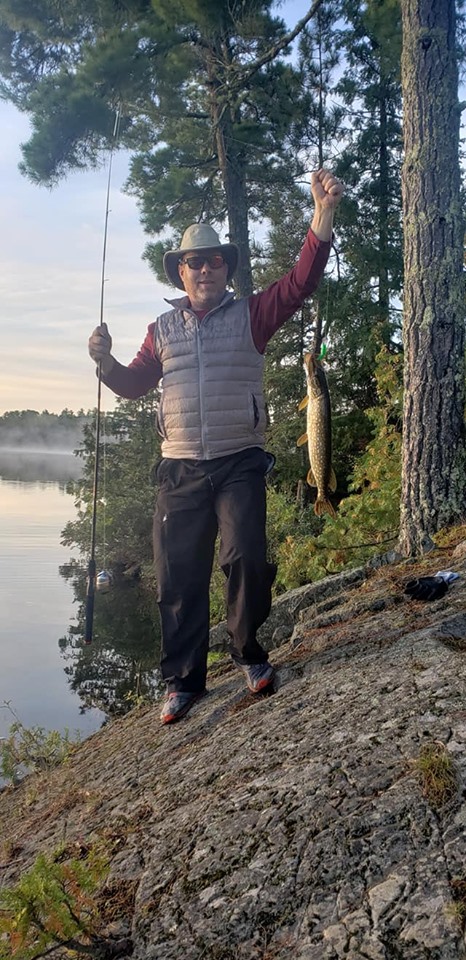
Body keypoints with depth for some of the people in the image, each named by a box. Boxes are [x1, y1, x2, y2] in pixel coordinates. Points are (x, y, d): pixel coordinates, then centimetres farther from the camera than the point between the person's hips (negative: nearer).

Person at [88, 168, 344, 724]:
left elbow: (300, 281, -6)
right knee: (177, 575, 2)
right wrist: (106, 361, -3)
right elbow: (133, 384, 18)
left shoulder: (250, 315, 7)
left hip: (239, 463, -2)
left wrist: (323, 216, -18)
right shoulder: (162, 329, 16)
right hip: (180, 469, 3)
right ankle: (183, 679, 16)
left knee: (246, 557, -16)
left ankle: (248, 650, 11)